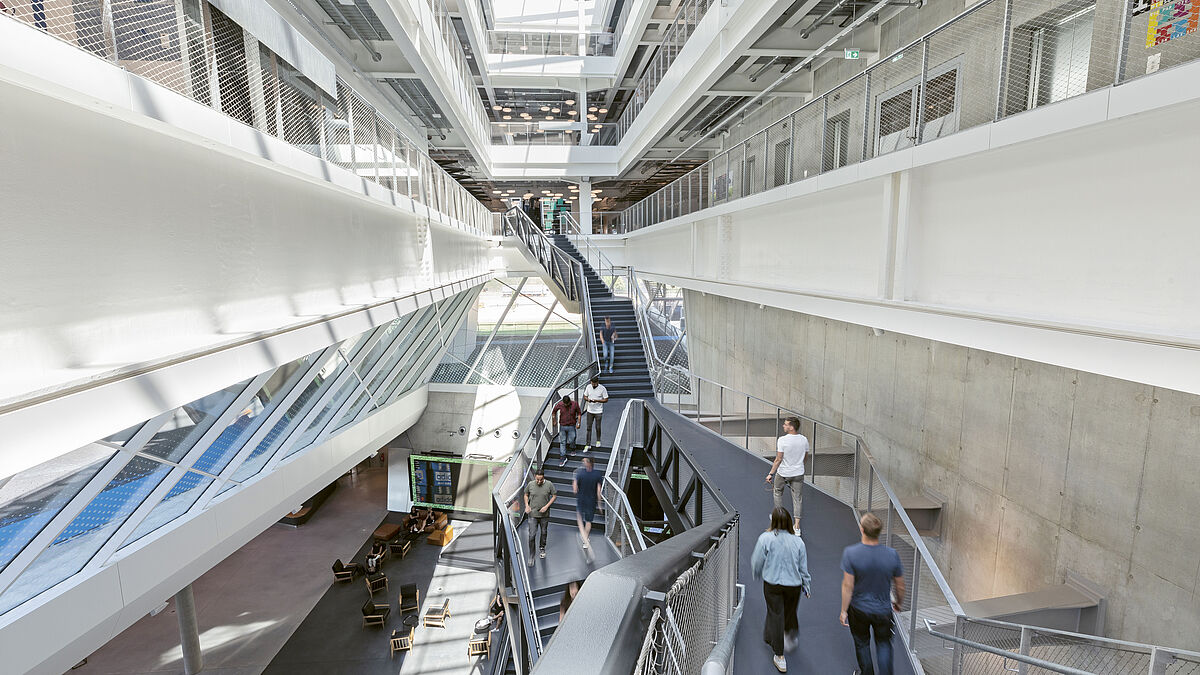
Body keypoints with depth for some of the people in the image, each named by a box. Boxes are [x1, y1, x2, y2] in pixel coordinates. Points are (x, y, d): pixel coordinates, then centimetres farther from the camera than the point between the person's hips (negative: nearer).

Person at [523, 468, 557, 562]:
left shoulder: (549, 485, -12)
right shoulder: (530, 485, -8)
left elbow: (554, 496, -2)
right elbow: (526, 495, 10)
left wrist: (547, 506, -11)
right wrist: (527, 506, -5)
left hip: (544, 514, 0)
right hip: (533, 514, 0)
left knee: (544, 532, 18)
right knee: (532, 535, -4)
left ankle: (542, 548, 43)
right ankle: (531, 556, 8)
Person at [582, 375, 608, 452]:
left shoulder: (602, 388, -13)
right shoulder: (588, 387, -2)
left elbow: (606, 400, -9)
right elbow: (585, 396, 8)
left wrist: (597, 400, -23)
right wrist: (588, 399, -16)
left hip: (598, 412, -3)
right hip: (590, 411, 3)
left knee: (598, 427, 9)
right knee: (589, 428, 3)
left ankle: (598, 441, 34)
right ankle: (588, 445, 8)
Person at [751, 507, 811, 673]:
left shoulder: (765, 538, -15)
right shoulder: (798, 541, -6)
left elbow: (757, 563, -7)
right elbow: (803, 567, 2)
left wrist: (758, 574, 14)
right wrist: (806, 586, 15)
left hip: (772, 584, -2)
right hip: (794, 584, 2)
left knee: (776, 615, 6)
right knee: (790, 613, 23)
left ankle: (780, 657, 11)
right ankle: (790, 638, 44)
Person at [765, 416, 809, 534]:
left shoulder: (782, 440, -21)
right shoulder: (804, 440, -6)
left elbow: (778, 459, -19)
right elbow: (806, 456, 9)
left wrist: (771, 473, -11)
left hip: (783, 473, -3)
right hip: (799, 473, 3)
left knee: (778, 492, 22)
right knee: (797, 498, 10)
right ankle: (797, 526, 10)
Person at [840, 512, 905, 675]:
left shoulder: (850, 553, -23)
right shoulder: (892, 554, -18)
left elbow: (848, 586, -19)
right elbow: (900, 585, -4)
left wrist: (844, 610, -6)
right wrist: (899, 602, 17)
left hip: (858, 609, -1)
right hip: (883, 610, 1)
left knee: (862, 644, 22)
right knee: (884, 644, 23)